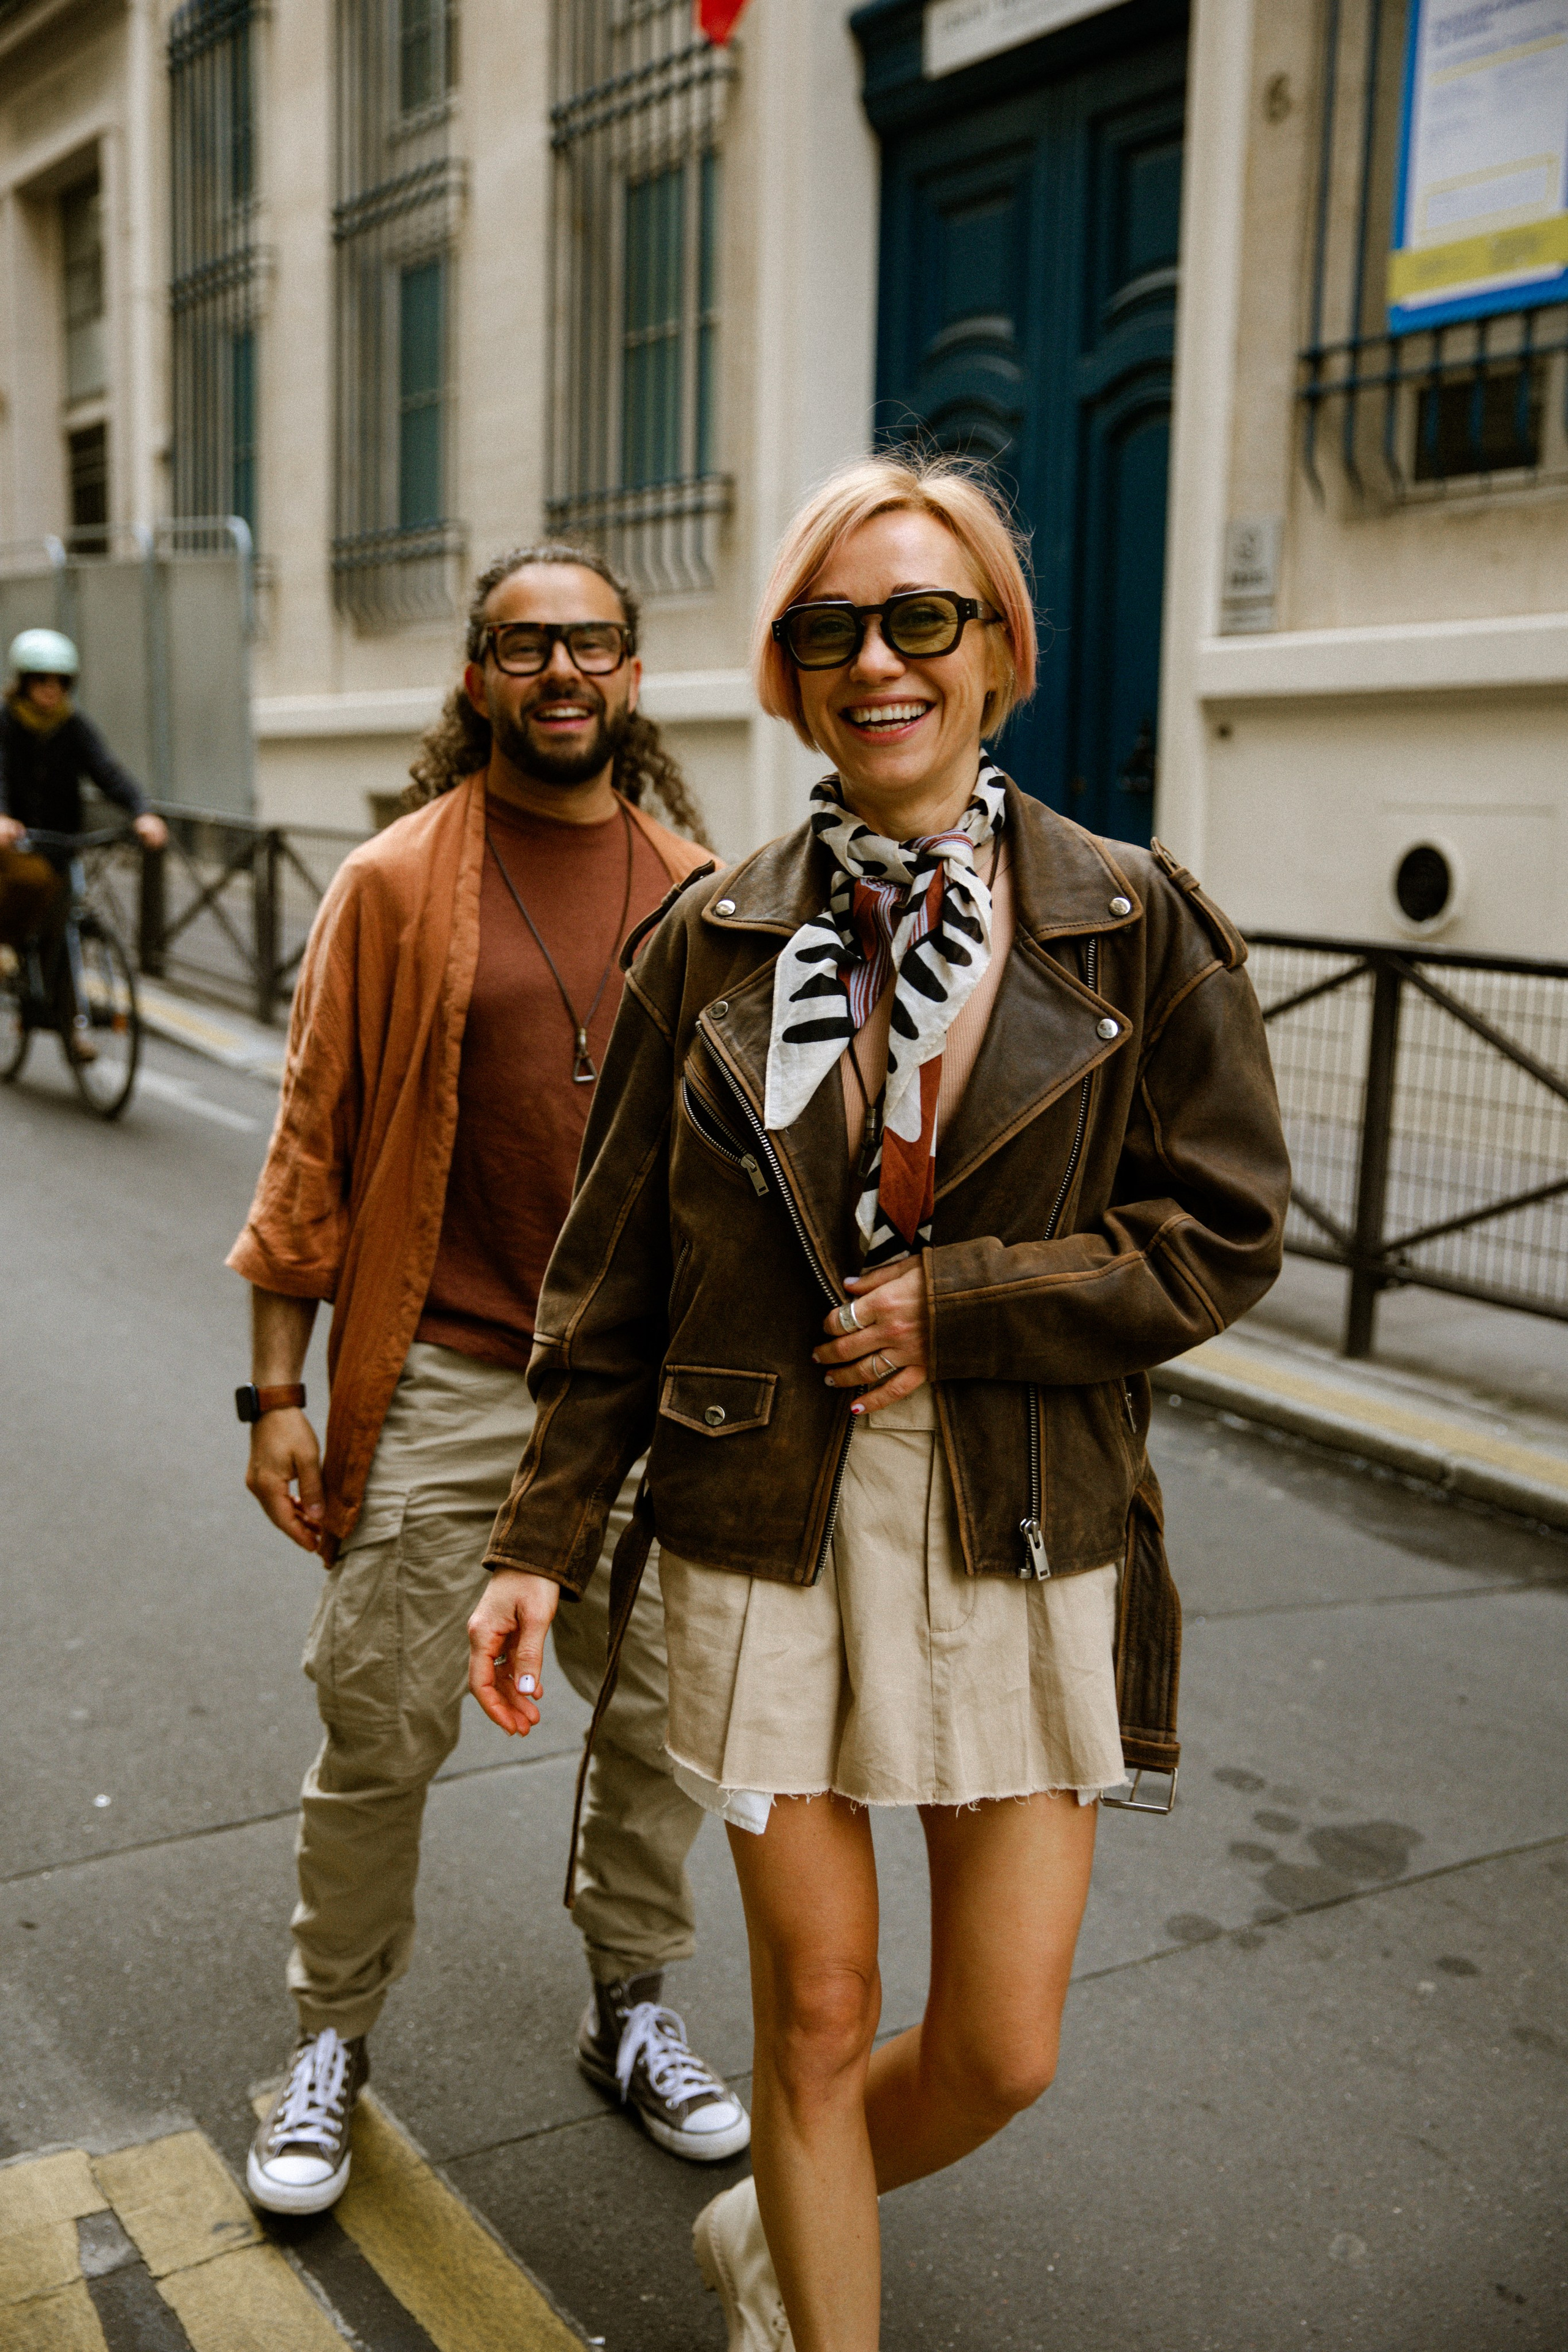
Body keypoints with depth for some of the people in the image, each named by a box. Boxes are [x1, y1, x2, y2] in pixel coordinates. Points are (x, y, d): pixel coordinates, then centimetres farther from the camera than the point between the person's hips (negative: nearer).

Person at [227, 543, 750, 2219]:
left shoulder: (698, 893, 5)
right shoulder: (396, 885, -3)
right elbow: (313, 1145, -3)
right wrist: (276, 1394, -5)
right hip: (443, 1388, -3)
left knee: (662, 1717, 12)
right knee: (382, 1730, 5)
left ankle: (630, 2012, 35)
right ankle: (331, 2038, 29)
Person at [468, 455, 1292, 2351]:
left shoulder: (1135, 926, -2)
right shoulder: (715, 943, 1)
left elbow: (1223, 1236, -2)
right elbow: (612, 1275, 4)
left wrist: (954, 1302, -13)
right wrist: (540, 1541, 2)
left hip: (1029, 1538, 1)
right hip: (770, 1533, 0)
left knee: (1003, 2049, 8)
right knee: (817, 2017, 9)